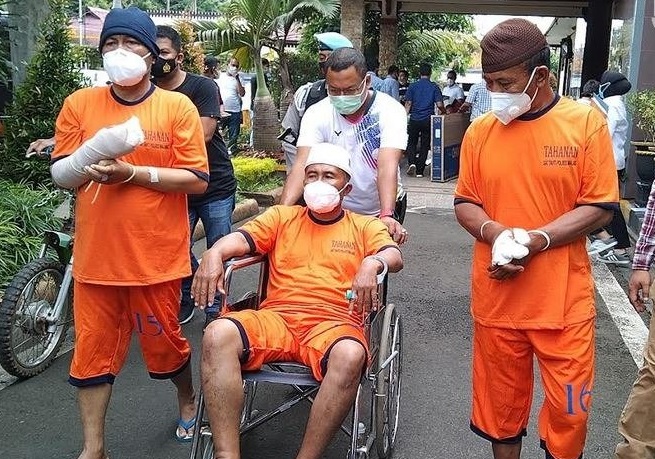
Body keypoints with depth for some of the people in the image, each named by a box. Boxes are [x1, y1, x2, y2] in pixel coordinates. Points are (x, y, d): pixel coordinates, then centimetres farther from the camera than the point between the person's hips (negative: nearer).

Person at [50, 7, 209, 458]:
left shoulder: (177, 106, -4)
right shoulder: (79, 104, 4)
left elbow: (198, 180, -8)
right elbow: (59, 174, 5)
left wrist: (134, 173, -19)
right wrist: (92, 162, -16)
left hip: (156, 255, -2)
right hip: (95, 255, 3)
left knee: (164, 343, 12)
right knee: (92, 351, 8)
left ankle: (189, 400, 44)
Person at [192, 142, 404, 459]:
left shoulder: (365, 226, 19)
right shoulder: (281, 216, 23)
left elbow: (395, 257, 1)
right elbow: (241, 238, 7)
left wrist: (371, 264, -23)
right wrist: (214, 253, -17)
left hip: (334, 323, -1)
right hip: (276, 319, 2)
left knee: (350, 356, -37)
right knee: (218, 335, -28)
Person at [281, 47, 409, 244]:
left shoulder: (390, 110, -20)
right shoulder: (316, 114, -15)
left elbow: (387, 166, -33)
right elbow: (302, 165, -27)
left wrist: (387, 216, -49)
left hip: (380, 211, -1)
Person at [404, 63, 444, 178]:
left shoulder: (413, 86, -1)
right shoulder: (434, 87, -2)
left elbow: (408, 103, -3)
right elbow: (439, 105, -7)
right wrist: (444, 112, 12)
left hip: (414, 119, 0)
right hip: (428, 120, 0)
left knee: (412, 143, 15)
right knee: (424, 145, 8)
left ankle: (412, 163, -7)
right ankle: (419, 171, 8)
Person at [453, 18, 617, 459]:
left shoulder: (586, 122, -5)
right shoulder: (480, 131, 2)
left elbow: (600, 207, -7)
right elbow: (465, 203, 7)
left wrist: (535, 240, -19)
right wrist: (496, 234, -14)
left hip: (564, 299, -2)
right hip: (496, 298, 2)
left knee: (569, 410, 9)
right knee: (501, 403, 16)